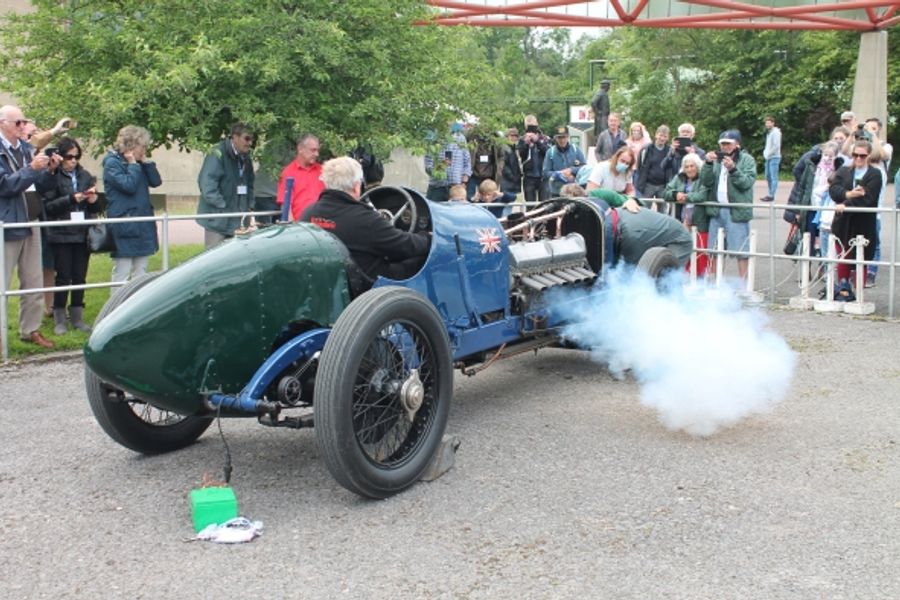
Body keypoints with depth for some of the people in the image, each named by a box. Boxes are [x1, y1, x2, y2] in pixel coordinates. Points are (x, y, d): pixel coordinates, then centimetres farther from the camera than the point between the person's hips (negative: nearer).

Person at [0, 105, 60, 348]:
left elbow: (41, 187, 15)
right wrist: (32, 168, -22)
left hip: (30, 223, 7)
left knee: (33, 283, 11)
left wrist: (49, 170, -4)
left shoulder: (26, 149, 11)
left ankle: (30, 329, 21)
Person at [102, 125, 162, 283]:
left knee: (141, 272, 12)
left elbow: (156, 181, 7)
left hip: (142, 225, 8)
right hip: (124, 227, -8)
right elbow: (129, 185, -20)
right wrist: (133, 165, -9)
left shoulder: (138, 163, 16)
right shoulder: (112, 163, -8)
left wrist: (145, 161, 1)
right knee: (122, 273, -6)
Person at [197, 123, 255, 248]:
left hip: (237, 220, 8)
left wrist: (250, 204, 9)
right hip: (218, 220, -8)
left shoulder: (245, 158, 13)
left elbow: (249, 185, 24)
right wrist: (223, 205, -21)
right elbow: (207, 185, -21)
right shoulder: (217, 155, -14)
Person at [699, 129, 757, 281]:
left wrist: (733, 169, -23)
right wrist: (708, 164, -11)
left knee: (740, 249, -6)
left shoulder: (747, 160, 1)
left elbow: (747, 182, -10)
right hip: (716, 210, 5)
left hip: (737, 211, -5)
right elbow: (705, 182, 4)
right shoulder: (717, 159, 13)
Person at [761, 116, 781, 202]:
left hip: (774, 157, -9)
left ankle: (771, 196, -8)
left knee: (773, 177, -7)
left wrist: (768, 154, -14)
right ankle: (770, 194, 20)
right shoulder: (768, 132, 16)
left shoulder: (776, 132, -11)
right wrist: (765, 152, 8)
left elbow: (776, 146, -18)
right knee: (768, 176, 12)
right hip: (768, 158, 9)